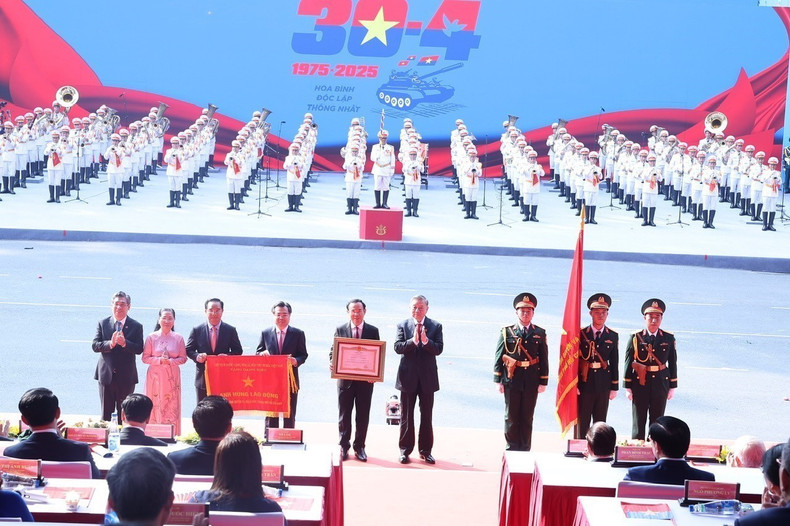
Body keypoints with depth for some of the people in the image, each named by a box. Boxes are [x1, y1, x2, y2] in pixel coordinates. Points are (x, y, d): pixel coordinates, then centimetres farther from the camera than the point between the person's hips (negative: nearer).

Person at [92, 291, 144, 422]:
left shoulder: (136, 326, 1)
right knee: (106, 413, 6)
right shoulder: (103, 324, 5)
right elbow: (95, 346, -4)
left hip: (126, 376, -1)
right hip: (106, 375, 1)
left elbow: (139, 349, -8)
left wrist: (125, 343, -25)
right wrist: (110, 343, -23)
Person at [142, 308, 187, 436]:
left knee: (172, 406, -1)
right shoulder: (151, 337, 1)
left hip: (172, 377, 1)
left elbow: (183, 358, 5)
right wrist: (159, 360, -14)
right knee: (155, 407, -2)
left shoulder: (178, 338, 3)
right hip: (155, 376, -1)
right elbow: (145, 358, 1)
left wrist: (170, 361, -13)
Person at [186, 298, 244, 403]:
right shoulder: (197, 330, 4)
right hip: (203, 378, 0)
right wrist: (197, 356, -15)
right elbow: (188, 350, 6)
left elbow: (238, 351, 7)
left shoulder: (231, 330, 4)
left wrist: (227, 355, -14)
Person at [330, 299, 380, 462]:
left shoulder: (373, 331, 3)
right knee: (344, 415, 7)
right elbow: (333, 351, 5)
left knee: (363, 416, 6)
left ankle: (359, 447, 17)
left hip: (366, 380, 0)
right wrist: (332, 363, -16)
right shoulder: (340, 330, 3)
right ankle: (343, 446, 18)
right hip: (345, 379, 0)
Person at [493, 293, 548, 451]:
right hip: (511, 381, -1)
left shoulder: (539, 333, 5)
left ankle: (525, 450, 15)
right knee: (511, 418, 4)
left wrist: (543, 382, 1)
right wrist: (498, 380, -3)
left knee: (527, 418, 7)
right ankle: (511, 449, 13)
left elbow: (544, 359, 6)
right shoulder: (507, 332, 1)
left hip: (531, 383, 1)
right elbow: (499, 357, 1)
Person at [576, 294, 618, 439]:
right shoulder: (581, 334, 0)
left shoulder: (613, 337, 5)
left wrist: (614, 387, 3)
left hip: (603, 384, 1)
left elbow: (614, 363, 6)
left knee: (600, 422, 7)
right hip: (584, 383, -1)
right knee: (582, 422, 2)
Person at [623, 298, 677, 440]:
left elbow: (673, 363, 7)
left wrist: (672, 386, 5)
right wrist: (627, 387, -5)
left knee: (657, 422, 8)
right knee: (638, 422, 4)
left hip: (661, 383, 2)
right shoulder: (635, 338, -3)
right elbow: (628, 363, -2)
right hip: (640, 382, -2)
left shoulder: (669, 338, 3)